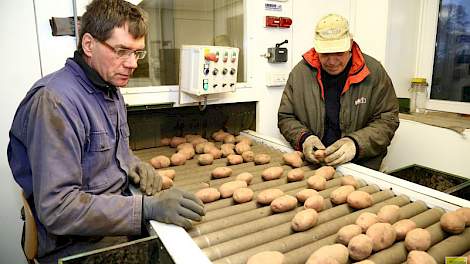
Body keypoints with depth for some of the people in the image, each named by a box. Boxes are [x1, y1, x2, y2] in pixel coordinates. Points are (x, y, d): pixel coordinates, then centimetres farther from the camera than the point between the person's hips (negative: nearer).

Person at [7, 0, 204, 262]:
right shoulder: (54, 101, -22)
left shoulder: (111, 89, 7)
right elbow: (56, 208, -25)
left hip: (119, 220, 8)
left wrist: (131, 162, -2)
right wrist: (147, 207, -30)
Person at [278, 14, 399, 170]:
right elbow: (285, 118, 6)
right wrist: (303, 138, -14)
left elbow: (387, 120, 0)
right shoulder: (300, 72, 1)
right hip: (309, 163, 0)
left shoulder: (374, 72, -2)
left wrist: (356, 143, -17)